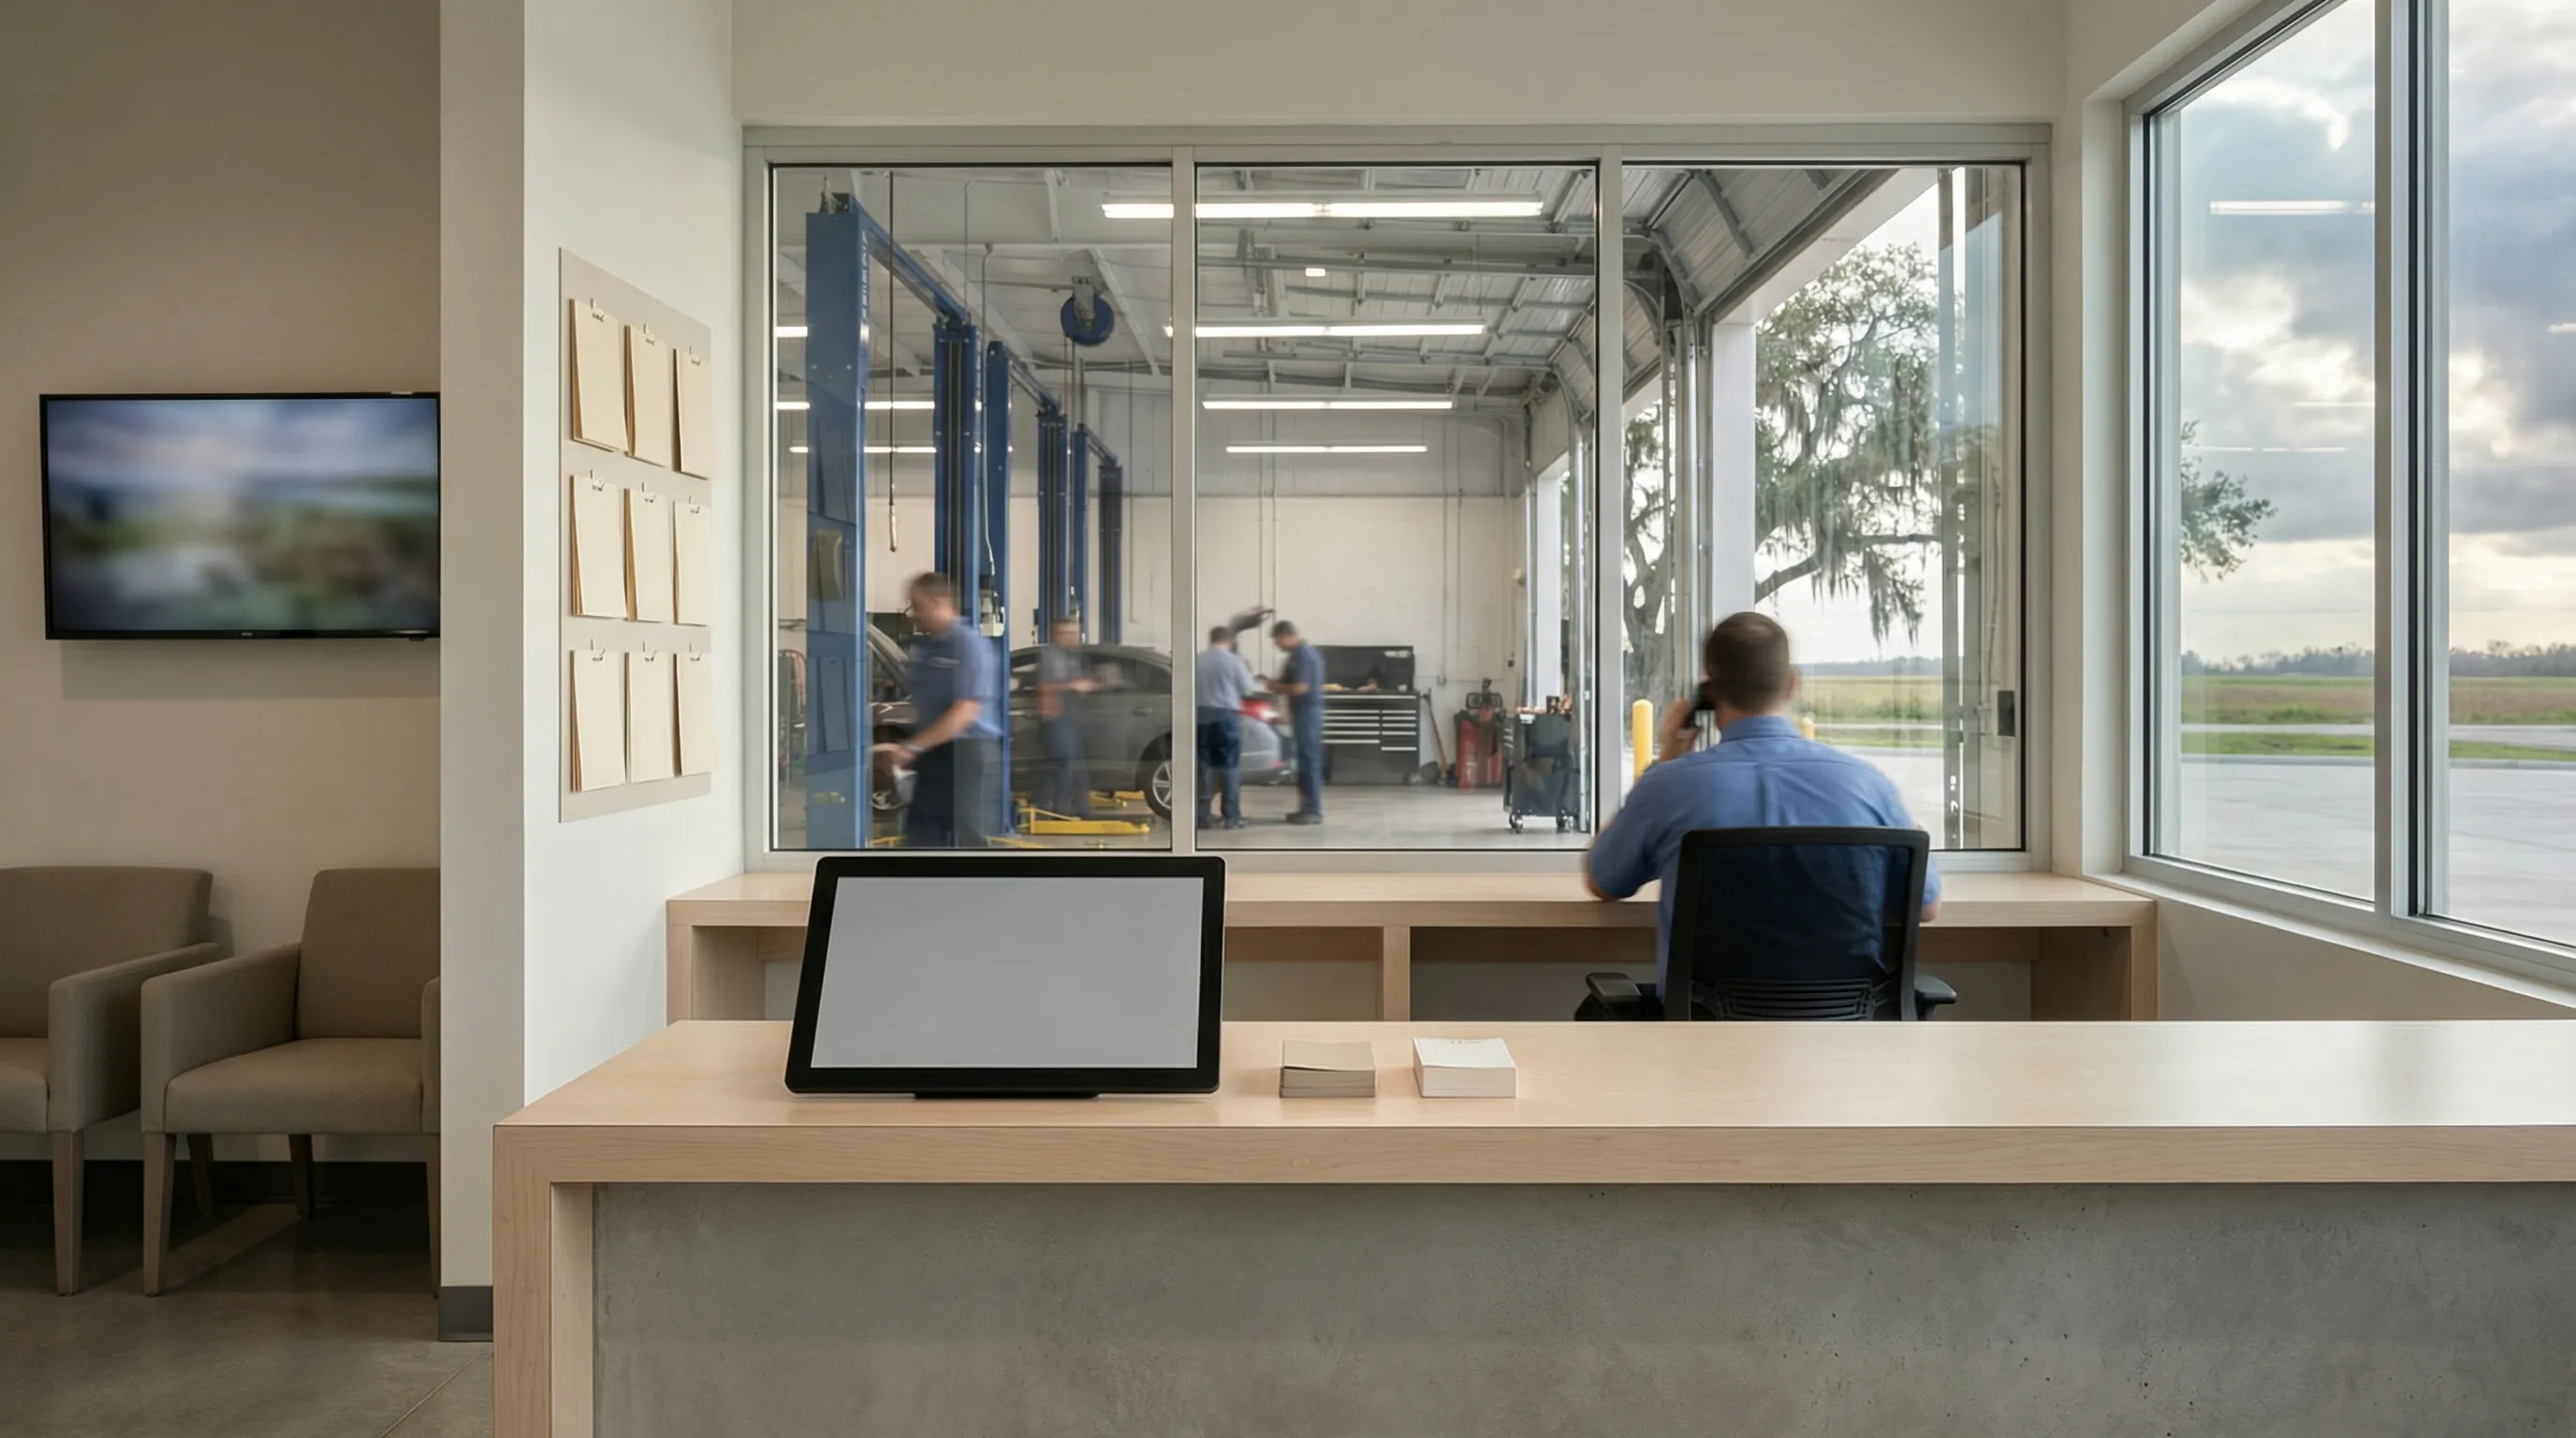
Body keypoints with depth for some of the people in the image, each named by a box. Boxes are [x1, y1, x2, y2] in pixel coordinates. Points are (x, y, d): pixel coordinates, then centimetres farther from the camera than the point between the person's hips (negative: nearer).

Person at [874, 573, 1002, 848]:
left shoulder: (969, 644, -14)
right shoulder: (922, 647, 11)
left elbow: (965, 712, -20)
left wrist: (912, 747, -21)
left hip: (967, 752, -8)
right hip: (931, 753, 8)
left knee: (965, 838, -3)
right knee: (920, 837, 6)